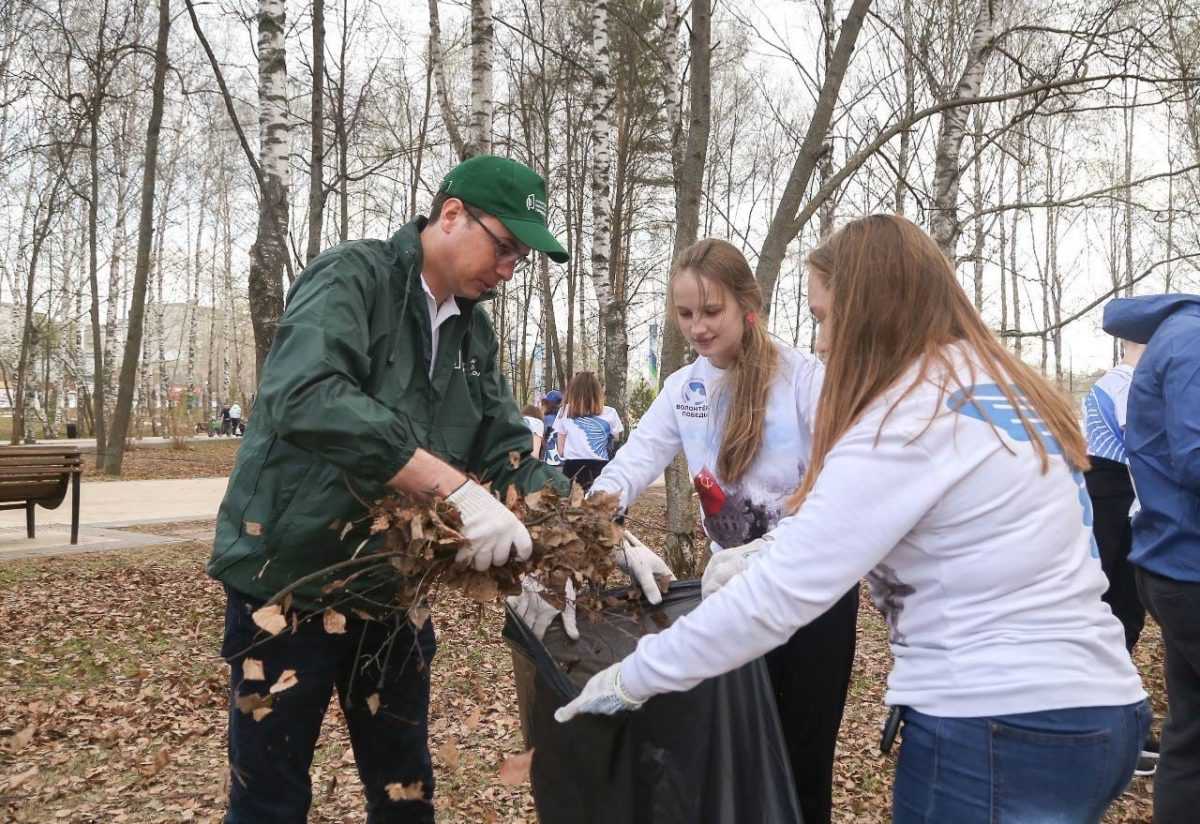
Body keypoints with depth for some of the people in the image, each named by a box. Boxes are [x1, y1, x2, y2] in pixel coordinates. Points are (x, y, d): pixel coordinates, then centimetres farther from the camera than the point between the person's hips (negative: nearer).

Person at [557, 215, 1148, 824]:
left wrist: (632, 678, -11)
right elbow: (860, 518, 18)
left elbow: (780, 593, -20)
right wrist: (769, 550, 6)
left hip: (997, 730, -9)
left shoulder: (910, 419, -19)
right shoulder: (997, 382, 9)